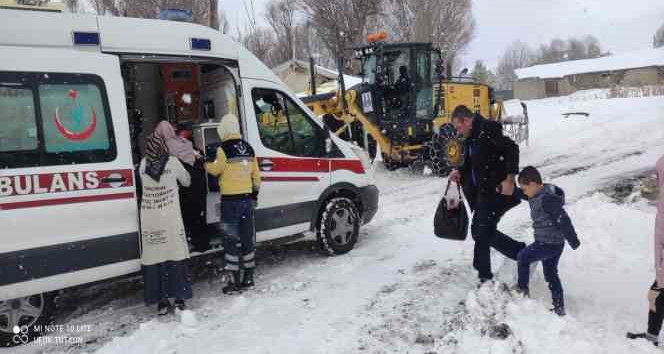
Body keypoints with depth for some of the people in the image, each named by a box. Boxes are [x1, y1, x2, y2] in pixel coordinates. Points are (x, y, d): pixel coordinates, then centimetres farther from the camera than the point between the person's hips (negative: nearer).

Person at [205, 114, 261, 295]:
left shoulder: (224, 149, -12)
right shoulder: (248, 148, 7)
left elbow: (215, 169, -4)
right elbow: (256, 174, 12)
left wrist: (204, 164, 15)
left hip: (230, 200, -6)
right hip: (247, 198, 6)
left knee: (231, 240, 1)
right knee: (247, 238, 12)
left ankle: (234, 281, 4)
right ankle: (248, 278, 20)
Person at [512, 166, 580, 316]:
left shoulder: (547, 199, -25)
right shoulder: (539, 194, 4)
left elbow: (563, 220, -25)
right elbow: (521, 194, 22)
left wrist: (573, 241, -19)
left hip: (549, 243, -10)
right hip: (555, 242, 10)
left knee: (522, 257, 6)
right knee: (551, 274, 18)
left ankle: (522, 288, 21)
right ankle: (559, 308, 26)